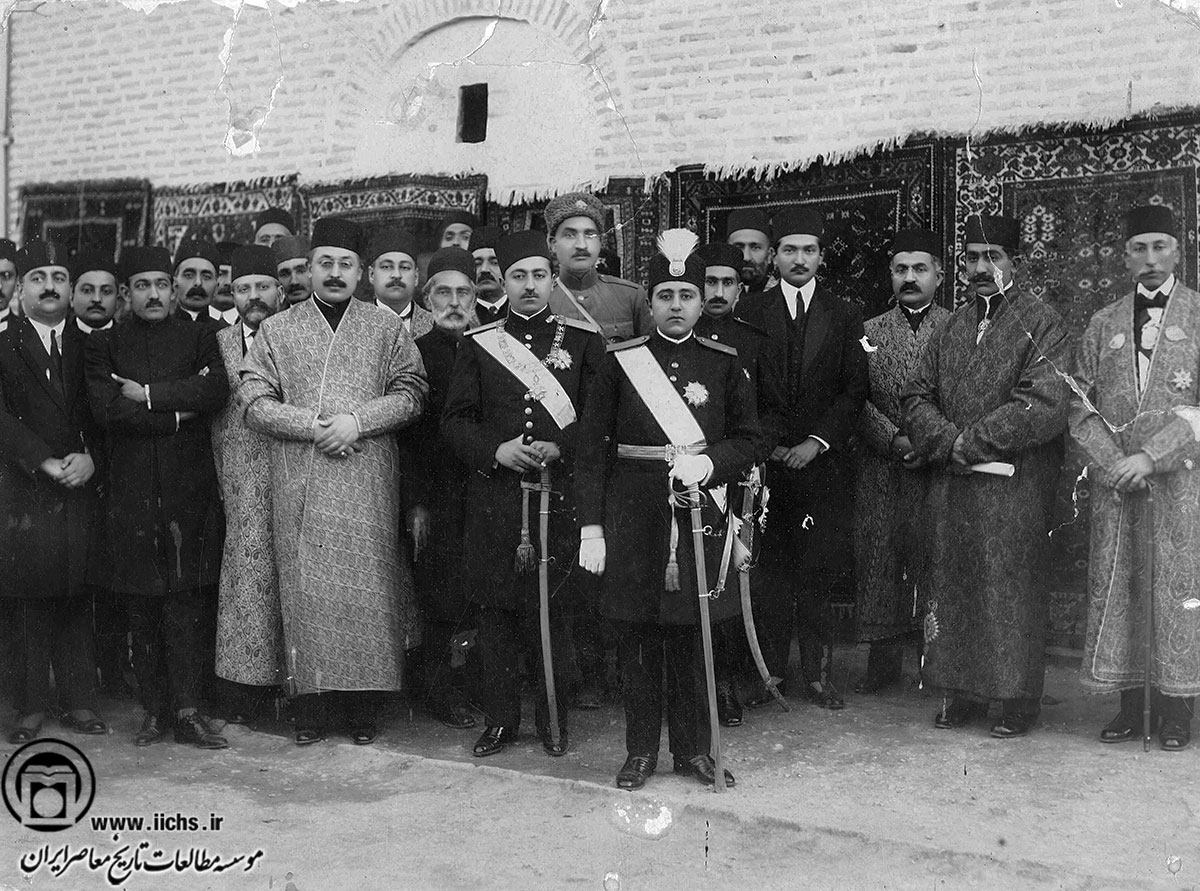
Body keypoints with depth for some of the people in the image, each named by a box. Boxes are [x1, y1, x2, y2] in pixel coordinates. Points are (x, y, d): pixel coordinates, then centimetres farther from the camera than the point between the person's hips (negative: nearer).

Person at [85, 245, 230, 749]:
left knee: (187, 603, -3)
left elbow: (216, 391, -8)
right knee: (142, 607, 4)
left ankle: (188, 712, 2)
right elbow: (106, 408, -5)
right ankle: (154, 710, 13)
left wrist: (148, 395, -8)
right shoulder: (104, 345, 11)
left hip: (189, 488, -1)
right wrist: (177, 410, -7)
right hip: (132, 493, 1)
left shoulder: (200, 338, 10)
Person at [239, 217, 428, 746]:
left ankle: (363, 703, 10)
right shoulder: (276, 330, 11)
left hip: (368, 484, 0)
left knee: (366, 586, -1)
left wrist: (357, 421, -12)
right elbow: (253, 403, 3)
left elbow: (411, 393, 2)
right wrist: (315, 424, -10)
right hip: (298, 484, 1)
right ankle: (309, 704, 11)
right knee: (304, 589, 1)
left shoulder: (386, 327, 10)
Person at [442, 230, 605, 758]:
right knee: (495, 612, 6)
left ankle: (554, 719, 18)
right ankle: (500, 719, 19)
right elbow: (455, 419, 7)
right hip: (494, 497, 1)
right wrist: (496, 451, -9)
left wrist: (560, 448, -11)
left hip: (560, 495, -1)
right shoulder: (478, 344, 9)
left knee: (554, 610, 2)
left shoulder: (583, 341, 7)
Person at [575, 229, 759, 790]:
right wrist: (590, 527, -6)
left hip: (700, 512, 1)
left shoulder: (724, 364, 7)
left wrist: (708, 462, -13)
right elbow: (592, 449, 0)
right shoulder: (619, 362, 2)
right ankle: (641, 751, 18)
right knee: (637, 636, 5)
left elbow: (747, 440, 8)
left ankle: (689, 748, 22)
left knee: (688, 633, 8)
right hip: (633, 515, -1)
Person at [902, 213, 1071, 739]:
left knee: (1012, 591, 1)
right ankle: (964, 690, 20)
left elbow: (1044, 406, -14)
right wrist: (950, 443, -9)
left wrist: (967, 444, -13)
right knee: (952, 587, 8)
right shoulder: (951, 327, 15)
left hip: (1014, 486, -5)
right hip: (949, 488, 5)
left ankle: (1019, 700, 13)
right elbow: (916, 395, 10)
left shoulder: (1042, 325, -2)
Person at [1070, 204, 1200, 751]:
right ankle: (1129, 704, 12)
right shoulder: (1103, 325, 13)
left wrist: (1149, 457, -13)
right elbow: (1082, 406, 9)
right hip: (1113, 476, 3)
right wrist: (1113, 464, -5)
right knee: (1113, 583, 2)